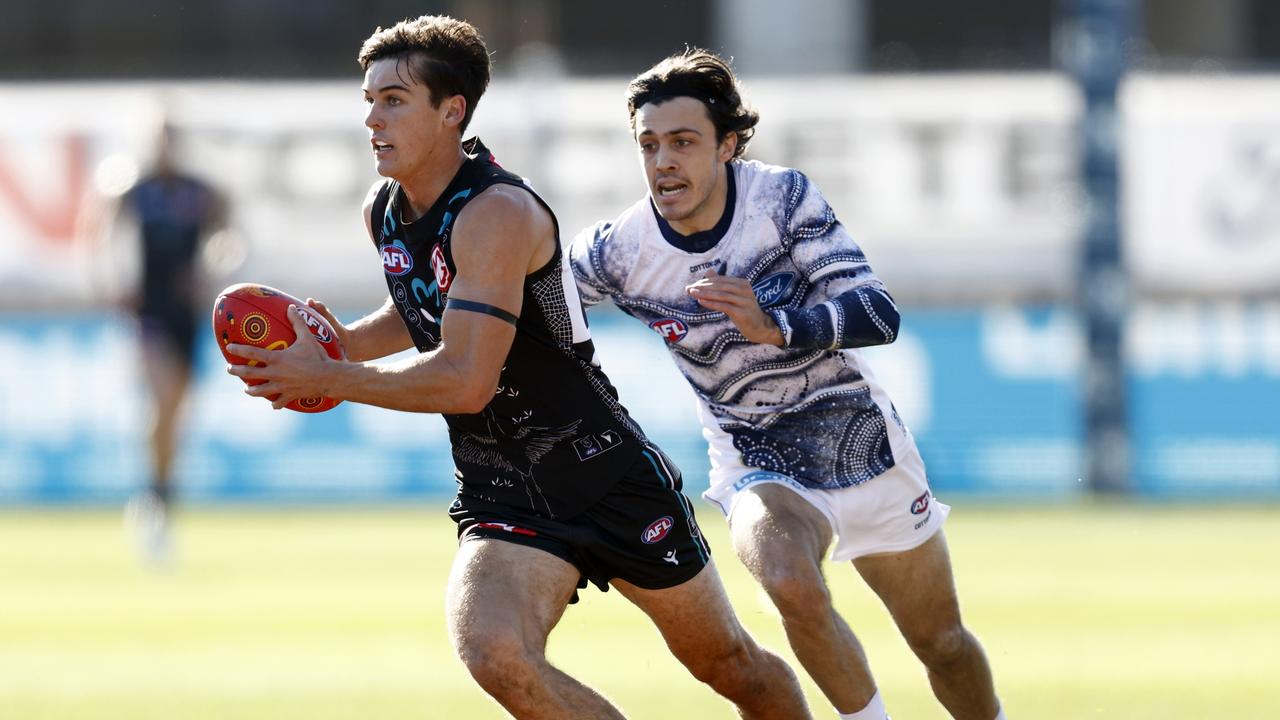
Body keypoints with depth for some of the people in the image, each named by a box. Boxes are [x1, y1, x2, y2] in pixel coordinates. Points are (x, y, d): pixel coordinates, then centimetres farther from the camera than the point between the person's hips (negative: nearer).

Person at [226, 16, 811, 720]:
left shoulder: (497, 214, -23)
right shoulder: (385, 212, 3)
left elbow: (467, 382, -28)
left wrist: (329, 380, -21)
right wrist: (345, 341, 4)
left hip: (607, 476, -6)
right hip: (500, 497, 6)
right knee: (494, 654, -25)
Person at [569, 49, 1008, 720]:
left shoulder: (783, 197, -20)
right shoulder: (618, 253, -17)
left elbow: (879, 313, -27)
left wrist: (776, 327, -42)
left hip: (863, 444, 1)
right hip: (762, 473, -1)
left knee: (942, 644, 13)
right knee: (794, 590, -32)